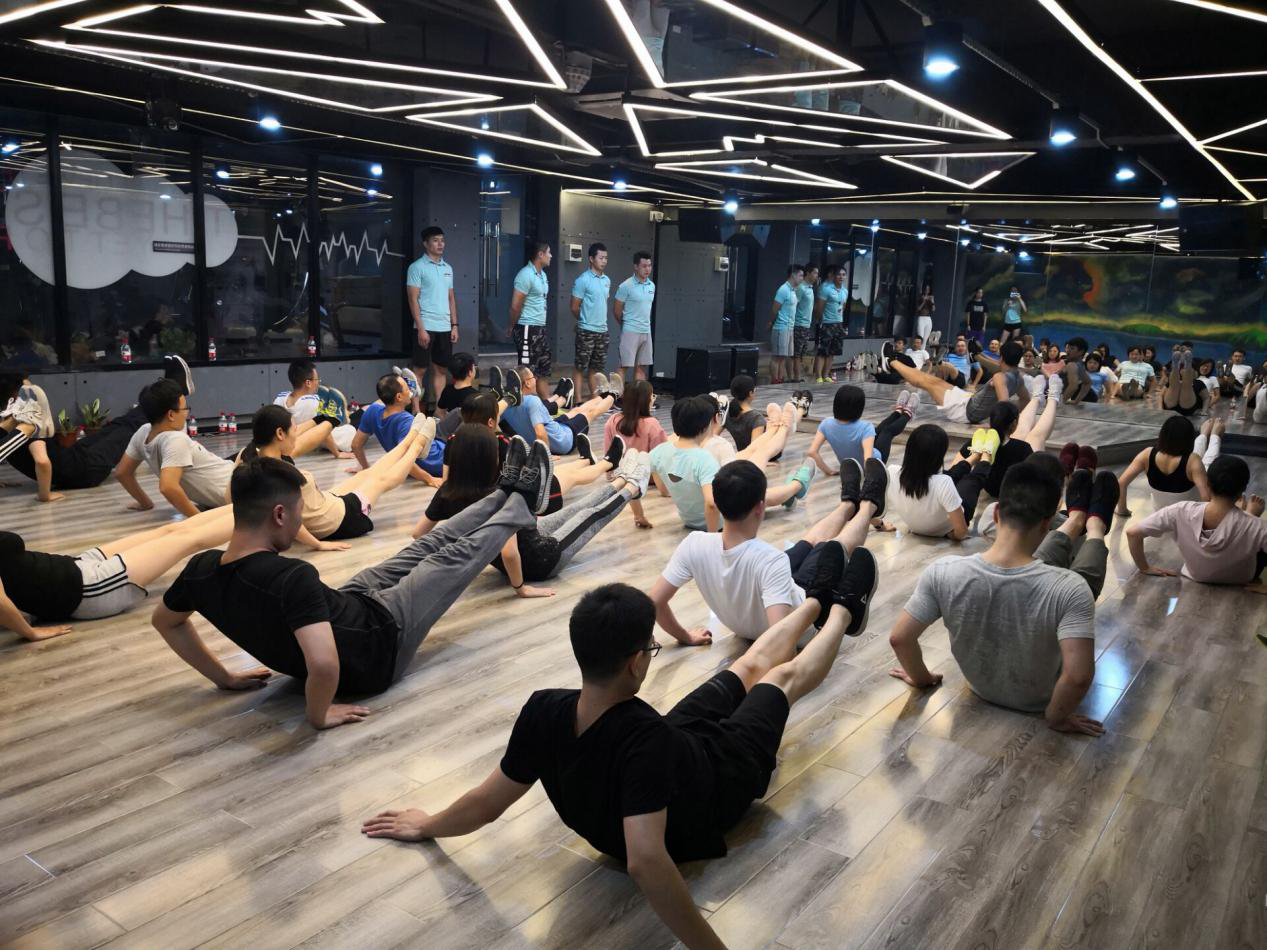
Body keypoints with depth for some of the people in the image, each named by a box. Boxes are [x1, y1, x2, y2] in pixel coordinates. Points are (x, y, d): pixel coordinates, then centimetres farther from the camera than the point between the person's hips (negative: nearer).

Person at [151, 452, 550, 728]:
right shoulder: (291, 577, -41)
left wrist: (224, 677, 3)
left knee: (423, 548, 20)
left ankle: (506, 494, 41)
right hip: (377, 644, -7)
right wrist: (319, 715, -31)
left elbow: (165, 621, 4)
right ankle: (521, 502, 38)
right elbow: (324, 665, -52)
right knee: (454, 555, 11)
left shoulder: (202, 570, -16)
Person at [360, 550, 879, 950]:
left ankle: (818, 601, 51)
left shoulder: (542, 712, -32)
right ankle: (844, 609, 48)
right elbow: (645, 861, -54)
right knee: (784, 676, 18)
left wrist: (426, 826, -4)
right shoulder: (645, 738, -49)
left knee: (751, 667, 24)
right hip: (714, 781, -4)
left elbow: (486, 803, -20)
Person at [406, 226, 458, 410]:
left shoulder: (447, 268, 13)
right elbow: (413, 300, -9)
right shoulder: (417, 267, -5)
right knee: (420, 369, -2)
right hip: (426, 326, -6)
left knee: (441, 369, 8)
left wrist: (454, 325, 9)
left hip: (445, 327, 6)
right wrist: (421, 328, -15)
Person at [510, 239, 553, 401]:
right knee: (528, 372, -4)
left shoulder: (543, 275, 13)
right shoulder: (526, 274, -16)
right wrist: (513, 327, -4)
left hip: (540, 329, 9)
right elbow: (515, 306, -16)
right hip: (528, 329, -9)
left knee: (544, 369, 13)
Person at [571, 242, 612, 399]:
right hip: (586, 331, -6)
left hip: (602, 330, 7)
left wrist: (600, 320, 13)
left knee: (596, 368, 13)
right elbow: (575, 307, -7)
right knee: (580, 367, 0)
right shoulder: (583, 280, -10)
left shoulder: (607, 280, 10)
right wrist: (585, 321, 7)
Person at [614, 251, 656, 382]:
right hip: (630, 332, -6)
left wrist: (646, 324, 16)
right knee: (625, 366, -4)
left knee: (642, 367, 9)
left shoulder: (652, 285, 10)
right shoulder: (626, 286, -9)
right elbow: (617, 311, -3)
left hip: (646, 332, 6)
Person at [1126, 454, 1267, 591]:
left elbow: (1132, 532, -28)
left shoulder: (1182, 512, -32)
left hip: (1196, 577, 2)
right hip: (1241, 583, -1)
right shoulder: (1255, 526, -35)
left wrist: (1145, 568, -13)